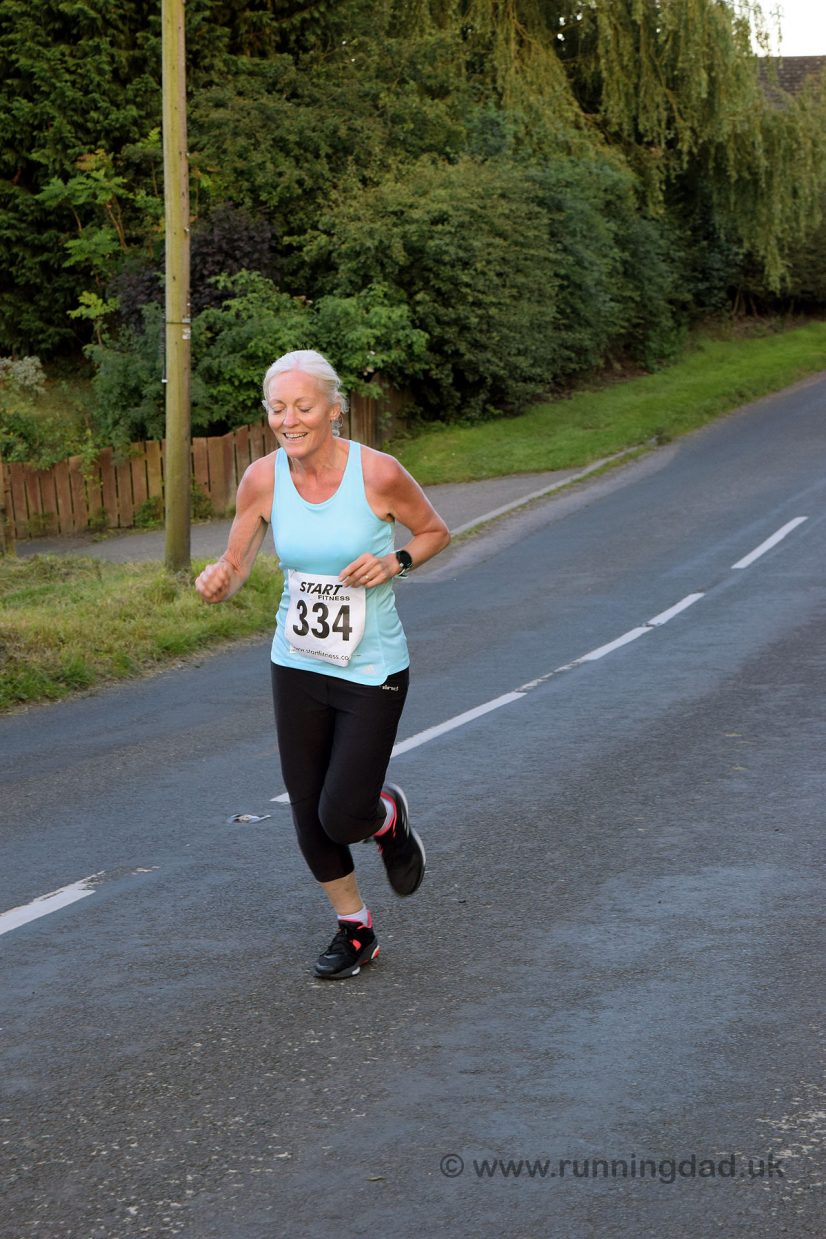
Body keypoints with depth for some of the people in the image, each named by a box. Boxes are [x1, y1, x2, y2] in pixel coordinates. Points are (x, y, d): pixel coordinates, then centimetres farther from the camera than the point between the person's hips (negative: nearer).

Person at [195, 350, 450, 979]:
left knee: (344, 817, -8)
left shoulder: (378, 473, -16)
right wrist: (216, 581, -22)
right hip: (296, 666, 4)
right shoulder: (263, 480, -7)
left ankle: (390, 815, 30)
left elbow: (436, 532, 1)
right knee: (309, 816, 9)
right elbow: (233, 568, 1)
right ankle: (355, 930, 32)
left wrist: (394, 562, -18)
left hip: (372, 671, -4)